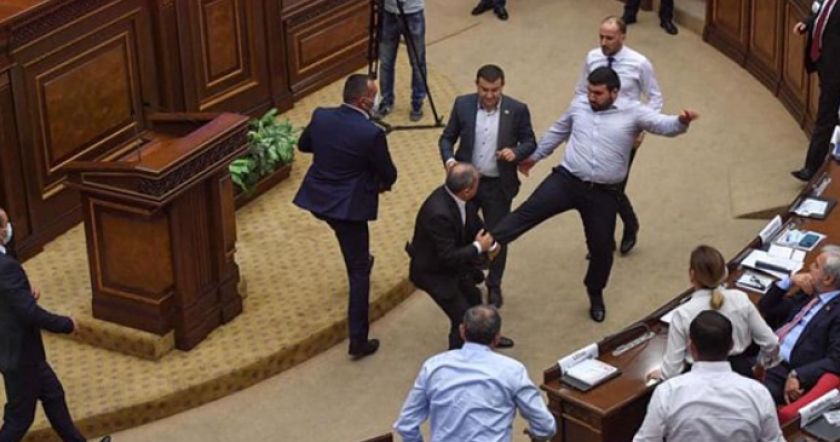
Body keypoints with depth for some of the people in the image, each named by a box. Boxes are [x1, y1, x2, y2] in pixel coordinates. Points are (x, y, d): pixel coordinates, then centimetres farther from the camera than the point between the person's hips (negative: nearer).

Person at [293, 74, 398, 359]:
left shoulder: (321, 117, -6)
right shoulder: (371, 134, -21)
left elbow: (303, 145, 14)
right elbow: (388, 175, -8)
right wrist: (383, 184, 15)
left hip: (316, 200, 6)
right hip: (349, 207, -5)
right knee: (359, 272, 6)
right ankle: (358, 340, 7)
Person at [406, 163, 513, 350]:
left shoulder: (460, 199, -15)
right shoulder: (438, 214, -40)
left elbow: (473, 221, 6)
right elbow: (448, 257, -34)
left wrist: (488, 242, -6)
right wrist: (478, 247, -23)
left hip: (450, 263, 9)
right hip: (432, 271, -9)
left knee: (473, 298, 27)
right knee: (463, 316, -5)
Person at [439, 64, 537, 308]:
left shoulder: (517, 110, -11)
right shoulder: (462, 105, -7)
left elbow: (530, 142, -1)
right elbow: (447, 138, 2)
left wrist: (516, 152, -23)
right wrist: (449, 160, -18)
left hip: (498, 185, -1)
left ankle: (494, 286, 32)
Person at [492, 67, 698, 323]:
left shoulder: (632, 113, -5)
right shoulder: (578, 108, 6)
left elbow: (664, 125, -17)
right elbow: (557, 132, 23)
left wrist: (682, 122, -40)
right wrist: (535, 156, 33)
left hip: (603, 194, -1)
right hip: (566, 180, 1)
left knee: (601, 247, 10)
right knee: (529, 211, -19)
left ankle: (595, 295, 33)